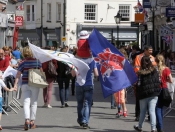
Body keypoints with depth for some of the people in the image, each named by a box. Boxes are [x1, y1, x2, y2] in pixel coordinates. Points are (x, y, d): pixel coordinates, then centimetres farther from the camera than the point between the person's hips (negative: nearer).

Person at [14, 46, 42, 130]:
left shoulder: (22, 63, -4)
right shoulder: (37, 62, -1)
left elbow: (18, 75, -9)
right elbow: (41, 72, 5)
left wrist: (15, 84, -11)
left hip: (25, 85, -1)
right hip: (35, 85, 1)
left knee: (26, 102, -2)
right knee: (34, 103, 10)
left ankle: (27, 120, -21)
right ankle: (32, 122, 14)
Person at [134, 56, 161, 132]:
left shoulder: (140, 73, -8)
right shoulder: (155, 71, -1)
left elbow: (139, 84, -8)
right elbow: (159, 82, 3)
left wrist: (138, 95, 3)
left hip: (143, 95, -1)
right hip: (154, 94, 1)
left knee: (142, 112, 14)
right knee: (152, 111, -1)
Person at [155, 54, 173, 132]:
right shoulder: (166, 69, -5)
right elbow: (171, 80, -8)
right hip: (164, 89, 3)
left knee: (158, 108, 0)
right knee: (161, 108, 19)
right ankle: (159, 125, 32)